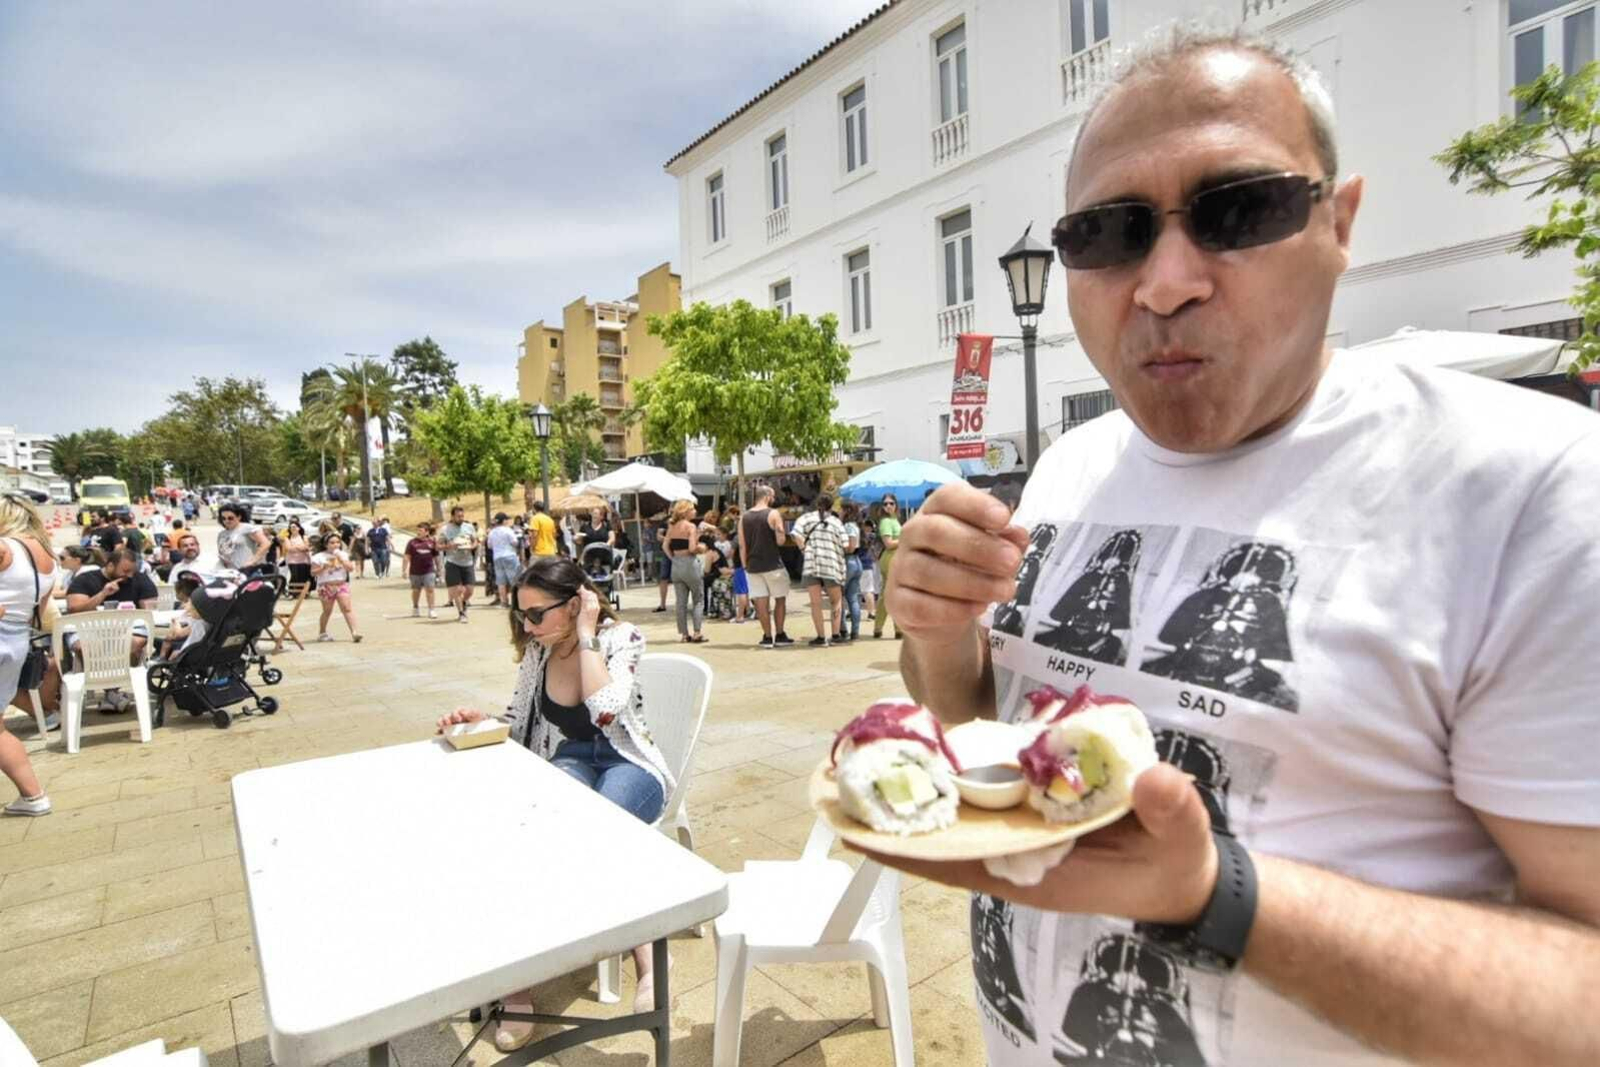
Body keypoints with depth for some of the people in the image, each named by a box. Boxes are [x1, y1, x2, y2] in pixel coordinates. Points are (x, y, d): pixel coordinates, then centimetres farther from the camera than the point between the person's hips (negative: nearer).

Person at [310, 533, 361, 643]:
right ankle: (322, 633, 28)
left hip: (342, 585, 2)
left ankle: (354, 632, -21)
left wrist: (341, 559, -11)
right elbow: (313, 572, -3)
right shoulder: (319, 557, -1)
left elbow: (350, 568, 0)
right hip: (326, 586, -2)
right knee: (327, 611, 8)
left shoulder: (343, 555, 8)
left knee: (347, 608, -12)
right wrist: (324, 567, -18)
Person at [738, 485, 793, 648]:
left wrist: (745, 566, 12)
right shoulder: (773, 514, -7)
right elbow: (780, 540, -13)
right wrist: (783, 533, 8)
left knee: (761, 602, 5)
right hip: (772, 564, -4)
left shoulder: (744, 517, 7)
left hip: (753, 566, 4)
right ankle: (779, 636, 12)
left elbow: (742, 546, 6)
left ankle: (767, 637, 6)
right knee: (780, 599, 10)